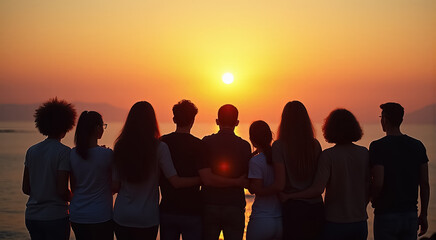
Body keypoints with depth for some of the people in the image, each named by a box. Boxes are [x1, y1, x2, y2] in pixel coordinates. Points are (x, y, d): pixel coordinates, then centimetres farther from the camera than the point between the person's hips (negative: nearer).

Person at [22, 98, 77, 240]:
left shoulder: (31, 151, 5)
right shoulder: (64, 152, -13)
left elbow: (25, 189, 8)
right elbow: (62, 191, -17)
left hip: (31, 216, 6)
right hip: (55, 216, -6)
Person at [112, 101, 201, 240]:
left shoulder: (120, 147, -1)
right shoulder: (159, 148, -11)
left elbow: (116, 186, 2)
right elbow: (176, 182, -12)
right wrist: (202, 179, -2)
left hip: (121, 216, 3)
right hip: (147, 218, -3)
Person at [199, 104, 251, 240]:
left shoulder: (207, 142, -3)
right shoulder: (244, 146, -1)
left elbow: (207, 179, -11)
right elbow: (248, 181, 1)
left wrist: (236, 182, -5)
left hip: (210, 205, 0)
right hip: (235, 206, 0)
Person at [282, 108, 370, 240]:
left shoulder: (328, 155, -13)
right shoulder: (364, 153, 0)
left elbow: (318, 189, -20)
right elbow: (368, 188, 4)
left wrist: (288, 196, -12)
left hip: (335, 223, -4)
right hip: (360, 222, 4)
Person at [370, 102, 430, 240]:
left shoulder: (378, 146, -11)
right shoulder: (418, 146, 4)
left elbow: (378, 183, -19)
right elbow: (424, 184, 4)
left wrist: (374, 202, 2)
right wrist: (423, 215, 11)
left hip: (386, 215, -4)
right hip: (411, 215, 5)